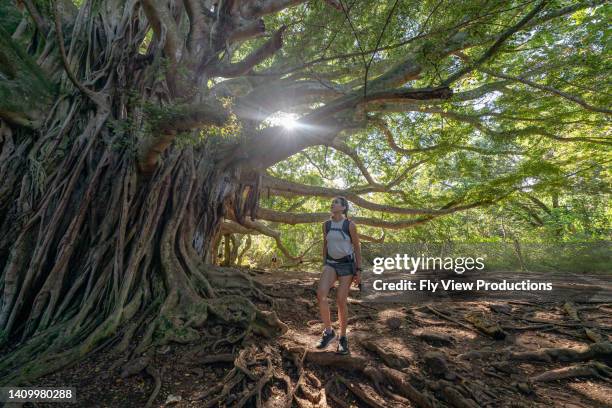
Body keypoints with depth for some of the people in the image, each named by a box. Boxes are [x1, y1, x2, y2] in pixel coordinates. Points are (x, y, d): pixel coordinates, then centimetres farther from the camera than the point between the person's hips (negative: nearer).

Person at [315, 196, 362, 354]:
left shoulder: (350, 224, -8)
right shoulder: (326, 224, 4)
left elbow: (357, 248, -3)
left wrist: (359, 271, -7)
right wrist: (324, 267, 12)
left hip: (347, 265, -3)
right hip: (331, 264, 3)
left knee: (341, 301, -6)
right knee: (321, 294, -19)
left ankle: (342, 337, 16)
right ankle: (328, 331, -1)